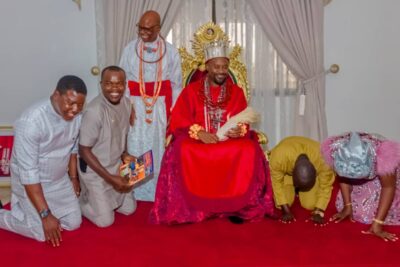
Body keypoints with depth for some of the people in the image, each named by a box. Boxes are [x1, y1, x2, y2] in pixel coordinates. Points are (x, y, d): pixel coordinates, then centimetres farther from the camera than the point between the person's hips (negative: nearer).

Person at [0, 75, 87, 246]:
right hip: (31, 182, -6)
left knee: (74, 223, 7)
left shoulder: (76, 116, -12)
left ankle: (27, 207, 29)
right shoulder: (31, 121, -33)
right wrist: (45, 215, -29)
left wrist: (73, 177, 16)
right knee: (42, 233, -9)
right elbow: (28, 173, -30)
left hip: (60, 180, 6)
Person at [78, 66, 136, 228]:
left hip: (117, 166, 7)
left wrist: (124, 155, -4)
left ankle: (97, 197, 34)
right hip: (94, 170, -7)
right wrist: (109, 178, -23)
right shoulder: (94, 111, -30)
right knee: (105, 220, -2)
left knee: (129, 208, 15)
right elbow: (84, 151, -23)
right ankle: (80, 198, 22)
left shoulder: (126, 103, -7)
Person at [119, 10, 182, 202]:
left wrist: (173, 111, 0)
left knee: (159, 146, 5)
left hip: (160, 106, 0)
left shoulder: (170, 51, 2)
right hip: (136, 105, 0)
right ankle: (136, 189, 13)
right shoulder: (130, 49, 1)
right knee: (136, 145, 2)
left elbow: (176, 84, 4)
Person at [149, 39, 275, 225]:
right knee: (182, 150, -34)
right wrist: (199, 133, -21)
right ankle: (188, 207, -20)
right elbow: (177, 124, -3)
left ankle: (236, 205, -16)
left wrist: (239, 131, -20)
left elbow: (244, 124, 5)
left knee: (250, 150, -29)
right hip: (196, 141, -1)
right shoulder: (191, 91, 3)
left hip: (230, 142, 1)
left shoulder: (237, 92, 9)